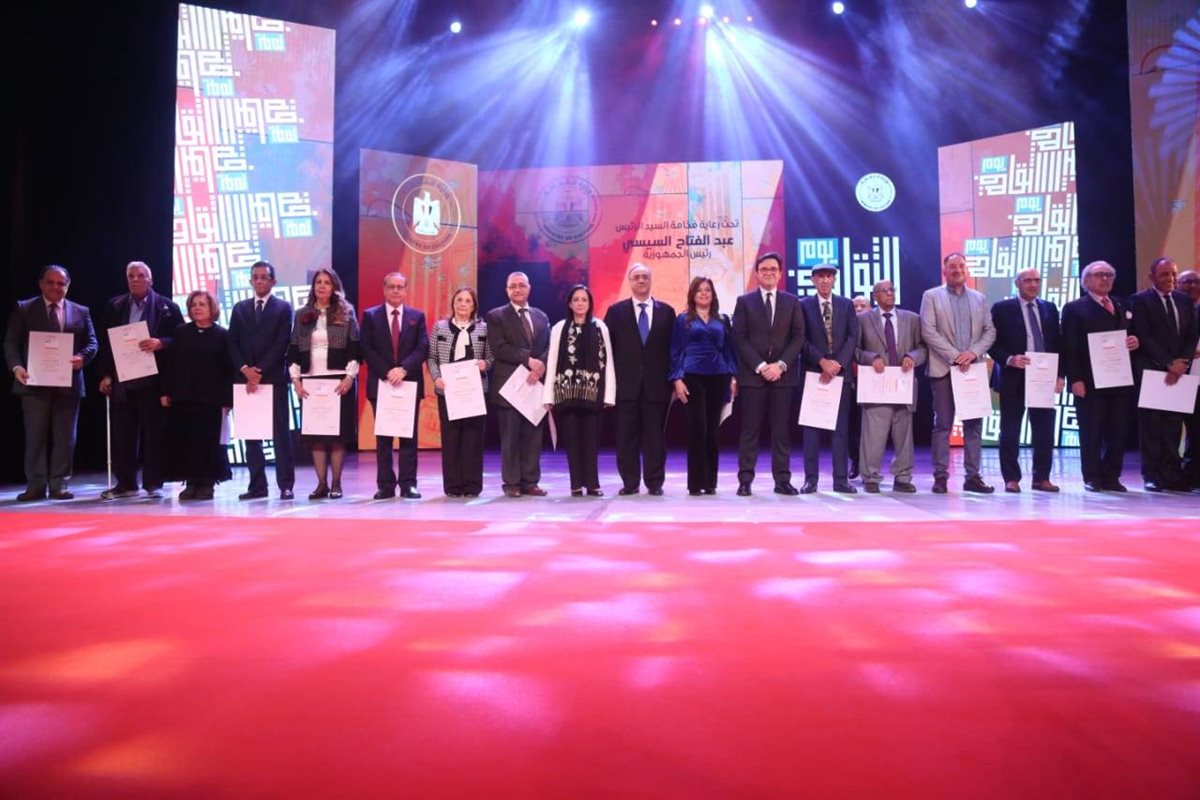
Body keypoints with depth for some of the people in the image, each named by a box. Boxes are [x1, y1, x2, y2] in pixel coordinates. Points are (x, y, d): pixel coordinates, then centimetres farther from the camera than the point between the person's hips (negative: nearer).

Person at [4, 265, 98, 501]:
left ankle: (60, 484, 11)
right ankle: (35, 485, 8)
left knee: (64, 437, 4)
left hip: (68, 383, 1)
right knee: (35, 436, 2)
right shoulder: (24, 309, 8)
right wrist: (16, 366, -15)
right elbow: (11, 342, 3)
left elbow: (92, 343, 8)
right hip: (34, 382, -1)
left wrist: (82, 357, -15)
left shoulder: (81, 312, 12)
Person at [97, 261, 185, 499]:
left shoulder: (167, 307, 4)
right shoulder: (114, 306, 13)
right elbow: (105, 342, 11)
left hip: (153, 380, -3)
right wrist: (105, 375, 4)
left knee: (154, 432, 1)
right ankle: (125, 482, 15)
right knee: (122, 432, 6)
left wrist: (160, 343, -19)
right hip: (122, 379, 3)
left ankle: (153, 483, 8)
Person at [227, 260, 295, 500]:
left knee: (280, 433, -1)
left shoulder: (283, 308, 3)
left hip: (274, 379, -4)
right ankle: (257, 485, 9)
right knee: (251, 435, 4)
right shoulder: (240, 308, 14)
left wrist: (260, 371, -12)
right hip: (245, 379, 4)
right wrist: (245, 370, -8)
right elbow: (233, 344, 8)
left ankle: (285, 485, 1)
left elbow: (281, 344, -6)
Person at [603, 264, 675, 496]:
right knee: (627, 436, 3)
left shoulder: (666, 311, 8)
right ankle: (630, 482, 11)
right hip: (627, 383, 0)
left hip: (656, 384, 0)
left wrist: (672, 380, 1)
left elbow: (672, 348, 7)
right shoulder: (616, 311, 6)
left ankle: (655, 483, 12)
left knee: (655, 435, 4)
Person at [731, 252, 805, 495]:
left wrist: (781, 365, -9)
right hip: (752, 374, -1)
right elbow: (739, 338, -1)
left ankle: (782, 480, 8)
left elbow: (798, 337, 4)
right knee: (750, 430, -1)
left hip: (783, 374, 2)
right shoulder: (744, 301, 6)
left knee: (782, 430, 3)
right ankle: (745, 480, 3)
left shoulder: (792, 301, 11)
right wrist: (759, 366, -11)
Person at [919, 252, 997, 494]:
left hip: (972, 369, 3)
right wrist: (954, 356, -13)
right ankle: (940, 476, 3)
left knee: (974, 424, 3)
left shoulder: (979, 299, 15)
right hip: (943, 368, -3)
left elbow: (990, 331, 9)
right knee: (942, 424, -1)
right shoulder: (931, 296, 4)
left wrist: (973, 352, -9)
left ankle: (973, 476, 9)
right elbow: (928, 331, -6)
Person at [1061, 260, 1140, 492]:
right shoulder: (1075, 308, 0)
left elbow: (1133, 335, 23)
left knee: (1118, 432, 5)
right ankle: (1092, 478, 8)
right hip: (1090, 382, -5)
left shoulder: (1123, 306, 17)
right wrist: (1075, 379, -14)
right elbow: (1070, 348, -6)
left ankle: (1111, 477, 14)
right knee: (1091, 432, 0)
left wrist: (1136, 342, -2)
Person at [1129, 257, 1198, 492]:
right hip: (1150, 372, -4)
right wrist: (1168, 364, -13)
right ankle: (1152, 476, 3)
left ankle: (1172, 475, 7)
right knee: (1151, 425, -1)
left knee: (1174, 425, 3)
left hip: (1178, 372, 5)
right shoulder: (1140, 300, -2)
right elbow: (1144, 338, -8)